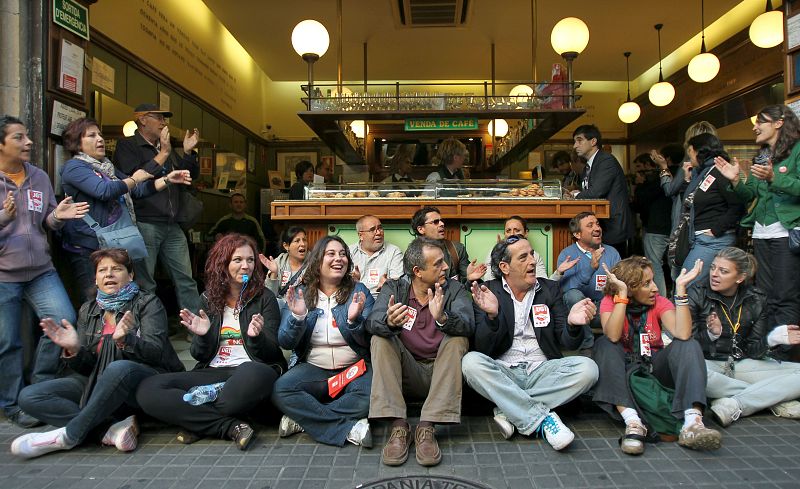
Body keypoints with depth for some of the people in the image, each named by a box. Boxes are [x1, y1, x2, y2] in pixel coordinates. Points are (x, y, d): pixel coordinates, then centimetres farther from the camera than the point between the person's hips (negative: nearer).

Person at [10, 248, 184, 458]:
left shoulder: (148, 303, 0)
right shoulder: (88, 310, 13)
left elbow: (155, 352, -11)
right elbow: (87, 366, 7)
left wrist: (125, 340, -31)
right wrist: (74, 349, -16)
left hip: (147, 380, -5)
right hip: (97, 383, 6)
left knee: (119, 368, -38)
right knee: (29, 396, -12)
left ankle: (69, 435, -20)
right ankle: (116, 425, -24)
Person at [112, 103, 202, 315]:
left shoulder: (165, 147, 21)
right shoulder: (127, 145, 0)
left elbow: (191, 174, 23)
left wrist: (188, 152, 6)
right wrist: (163, 154, -14)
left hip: (172, 226, 7)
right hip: (144, 224, -6)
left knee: (186, 279, 5)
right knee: (144, 285, -2)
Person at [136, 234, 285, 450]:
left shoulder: (264, 297, 5)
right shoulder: (208, 299, 13)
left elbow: (271, 353, 1)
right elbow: (200, 356, 12)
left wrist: (256, 336, -21)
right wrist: (202, 336, -10)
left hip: (251, 370, -3)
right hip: (211, 373, 4)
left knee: (254, 376, -41)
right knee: (148, 390, -19)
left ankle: (197, 422, -15)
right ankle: (231, 426, -23)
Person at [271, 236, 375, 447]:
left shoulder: (359, 291, 4)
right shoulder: (300, 294, 6)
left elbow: (369, 341, -3)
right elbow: (286, 343, -1)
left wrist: (354, 320, -23)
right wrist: (297, 317, -19)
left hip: (354, 368, 0)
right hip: (312, 368, 1)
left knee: (369, 395, -31)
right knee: (280, 390, -27)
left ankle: (304, 418, -15)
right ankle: (348, 427, -23)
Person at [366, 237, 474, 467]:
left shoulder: (454, 289, 1)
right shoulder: (393, 288, 1)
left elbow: (468, 325, -19)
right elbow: (372, 321, -19)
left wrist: (442, 318, -41)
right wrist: (389, 322, -43)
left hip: (441, 372, 0)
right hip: (406, 374, 0)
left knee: (457, 339, -25)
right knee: (381, 338, -21)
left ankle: (427, 428, -28)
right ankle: (398, 426, -27)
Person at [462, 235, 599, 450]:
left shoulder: (549, 289, 10)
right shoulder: (487, 293, 1)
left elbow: (568, 342, 6)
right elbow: (482, 348, -7)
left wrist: (572, 324, -18)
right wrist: (491, 316, -26)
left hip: (542, 370, 3)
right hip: (503, 372, -2)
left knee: (587, 368, -23)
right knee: (471, 362, -31)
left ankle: (509, 410, -21)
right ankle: (542, 418, -25)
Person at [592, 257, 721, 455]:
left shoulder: (660, 303, -2)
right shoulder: (610, 301, -7)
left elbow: (683, 334, -24)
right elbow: (613, 337, -29)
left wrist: (680, 288, -23)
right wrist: (622, 294, -29)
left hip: (655, 368, 2)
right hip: (622, 370, -2)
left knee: (689, 344, -21)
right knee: (604, 344, -30)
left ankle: (692, 422, -40)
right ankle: (632, 422, -43)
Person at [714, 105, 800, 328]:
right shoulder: (760, 157, 18)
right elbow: (748, 195, 15)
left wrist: (773, 178, -24)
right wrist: (736, 180, -2)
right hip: (761, 234, 7)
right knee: (765, 296, 9)